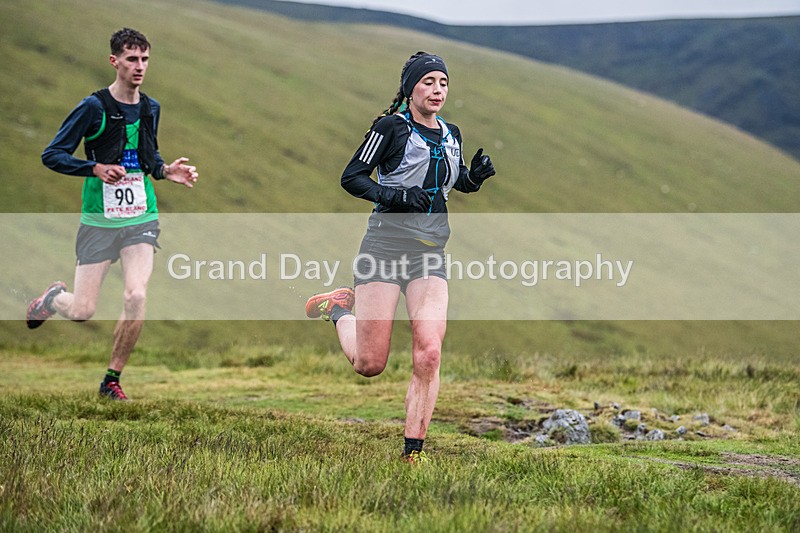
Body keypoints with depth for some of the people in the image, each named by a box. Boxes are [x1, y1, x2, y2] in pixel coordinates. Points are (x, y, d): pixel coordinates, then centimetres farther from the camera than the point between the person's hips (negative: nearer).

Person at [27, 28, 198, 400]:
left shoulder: (150, 109, 8)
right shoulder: (94, 107, -10)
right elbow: (52, 156, -9)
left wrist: (165, 170, 3)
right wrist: (97, 169, -21)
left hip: (141, 220, 3)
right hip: (99, 221, -3)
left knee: (137, 297, -16)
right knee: (82, 312, -4)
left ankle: (112, 380, 2)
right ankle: (52, 298, 34)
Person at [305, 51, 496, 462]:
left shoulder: (451, 134, 13)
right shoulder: (391, 126, -5)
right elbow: (351, 177, -5)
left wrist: (476, 176, 6)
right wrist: (395, 195, -20)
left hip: (430, 256, 4)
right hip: (385, 247, -4)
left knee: (429, 354, -14)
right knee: (369, 364, -1)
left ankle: (413, 451, -5)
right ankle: (339, 309, 30)